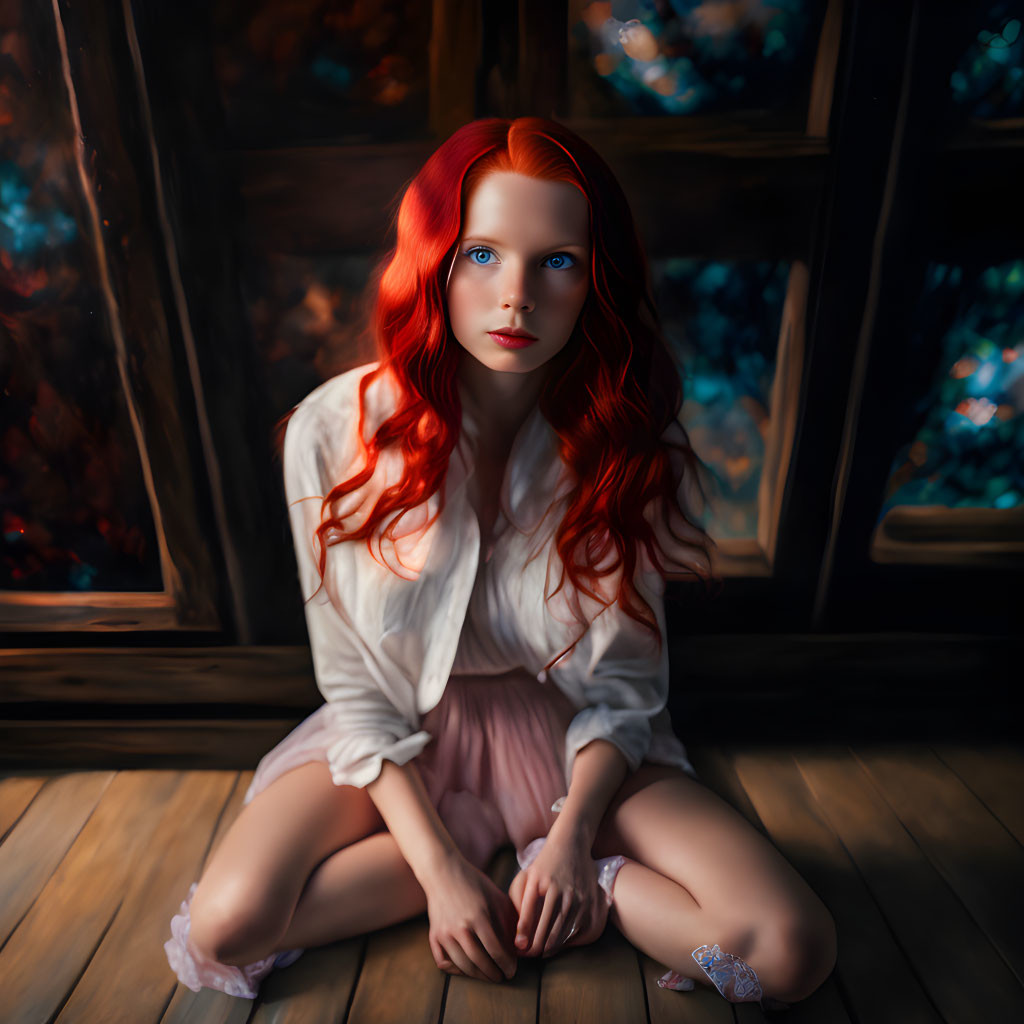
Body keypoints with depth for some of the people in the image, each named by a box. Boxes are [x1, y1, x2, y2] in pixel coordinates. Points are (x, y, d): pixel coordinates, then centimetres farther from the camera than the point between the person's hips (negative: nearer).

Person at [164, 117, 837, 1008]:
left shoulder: (626, 442, -16)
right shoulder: (334, 431, -18)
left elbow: (625, 677, -8)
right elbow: (357, 687, -11)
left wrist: (573, 839, -19)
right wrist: (440, 867, -16)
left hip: (573, 733, 0)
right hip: (402, 732, 1)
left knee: (790, 952, -16)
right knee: (226, 926, -19)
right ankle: (476, 846, 0)